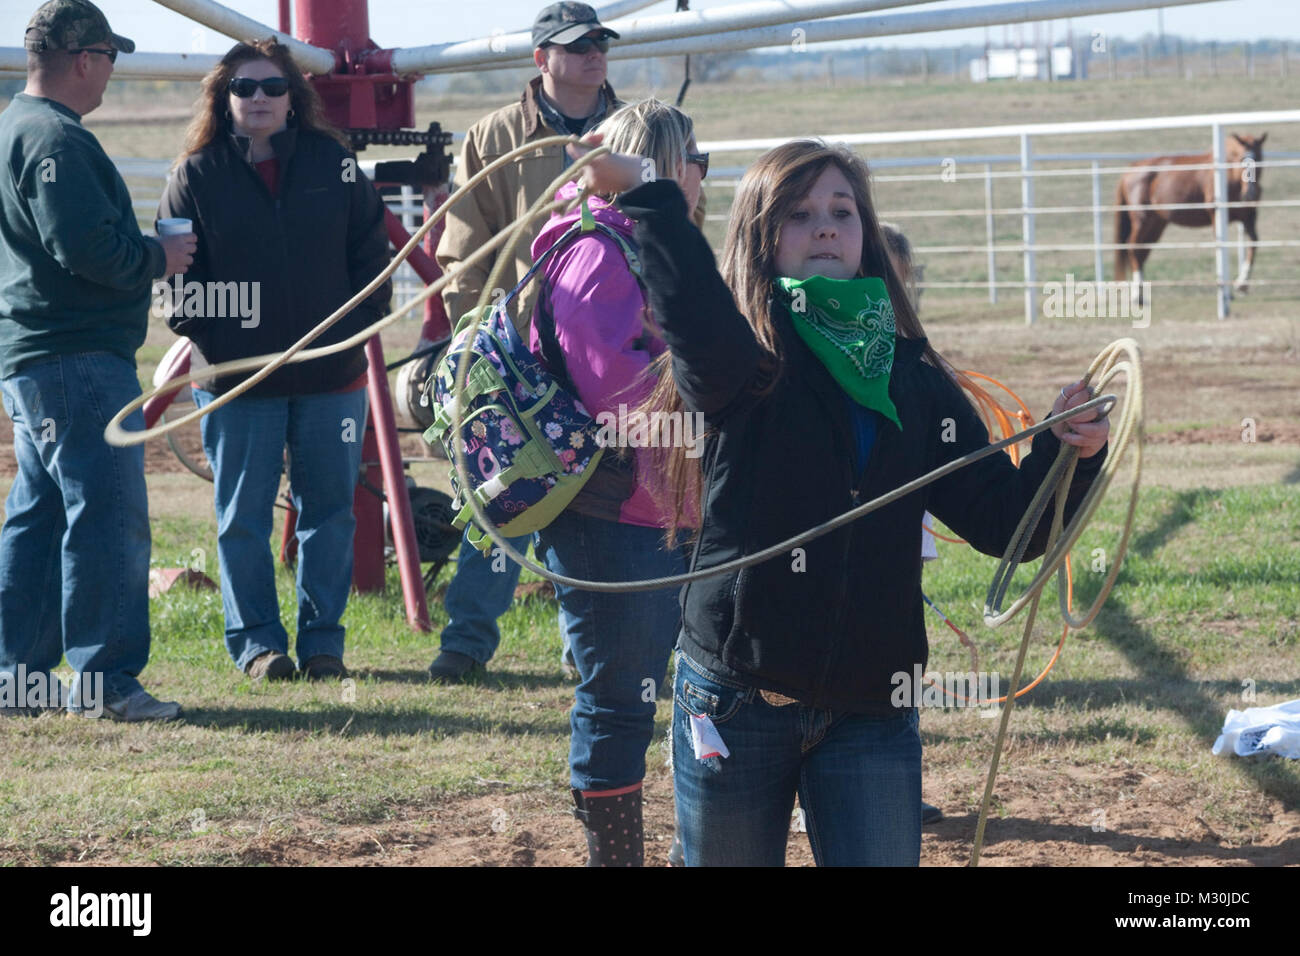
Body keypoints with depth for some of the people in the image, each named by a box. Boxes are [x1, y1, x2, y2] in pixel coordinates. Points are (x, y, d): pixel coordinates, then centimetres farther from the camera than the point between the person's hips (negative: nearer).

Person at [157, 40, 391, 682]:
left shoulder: (332, 163, 5)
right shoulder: (197, 175, 1)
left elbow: (372, 253, 9)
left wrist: (358, 328, 0)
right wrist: (207, 340, -8)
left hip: (331, 377, 1)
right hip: (236, 384, -1)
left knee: (330, 512, 5)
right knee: (242, 518, 2)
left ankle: (323, 640, 14)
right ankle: (257, 644, 10)